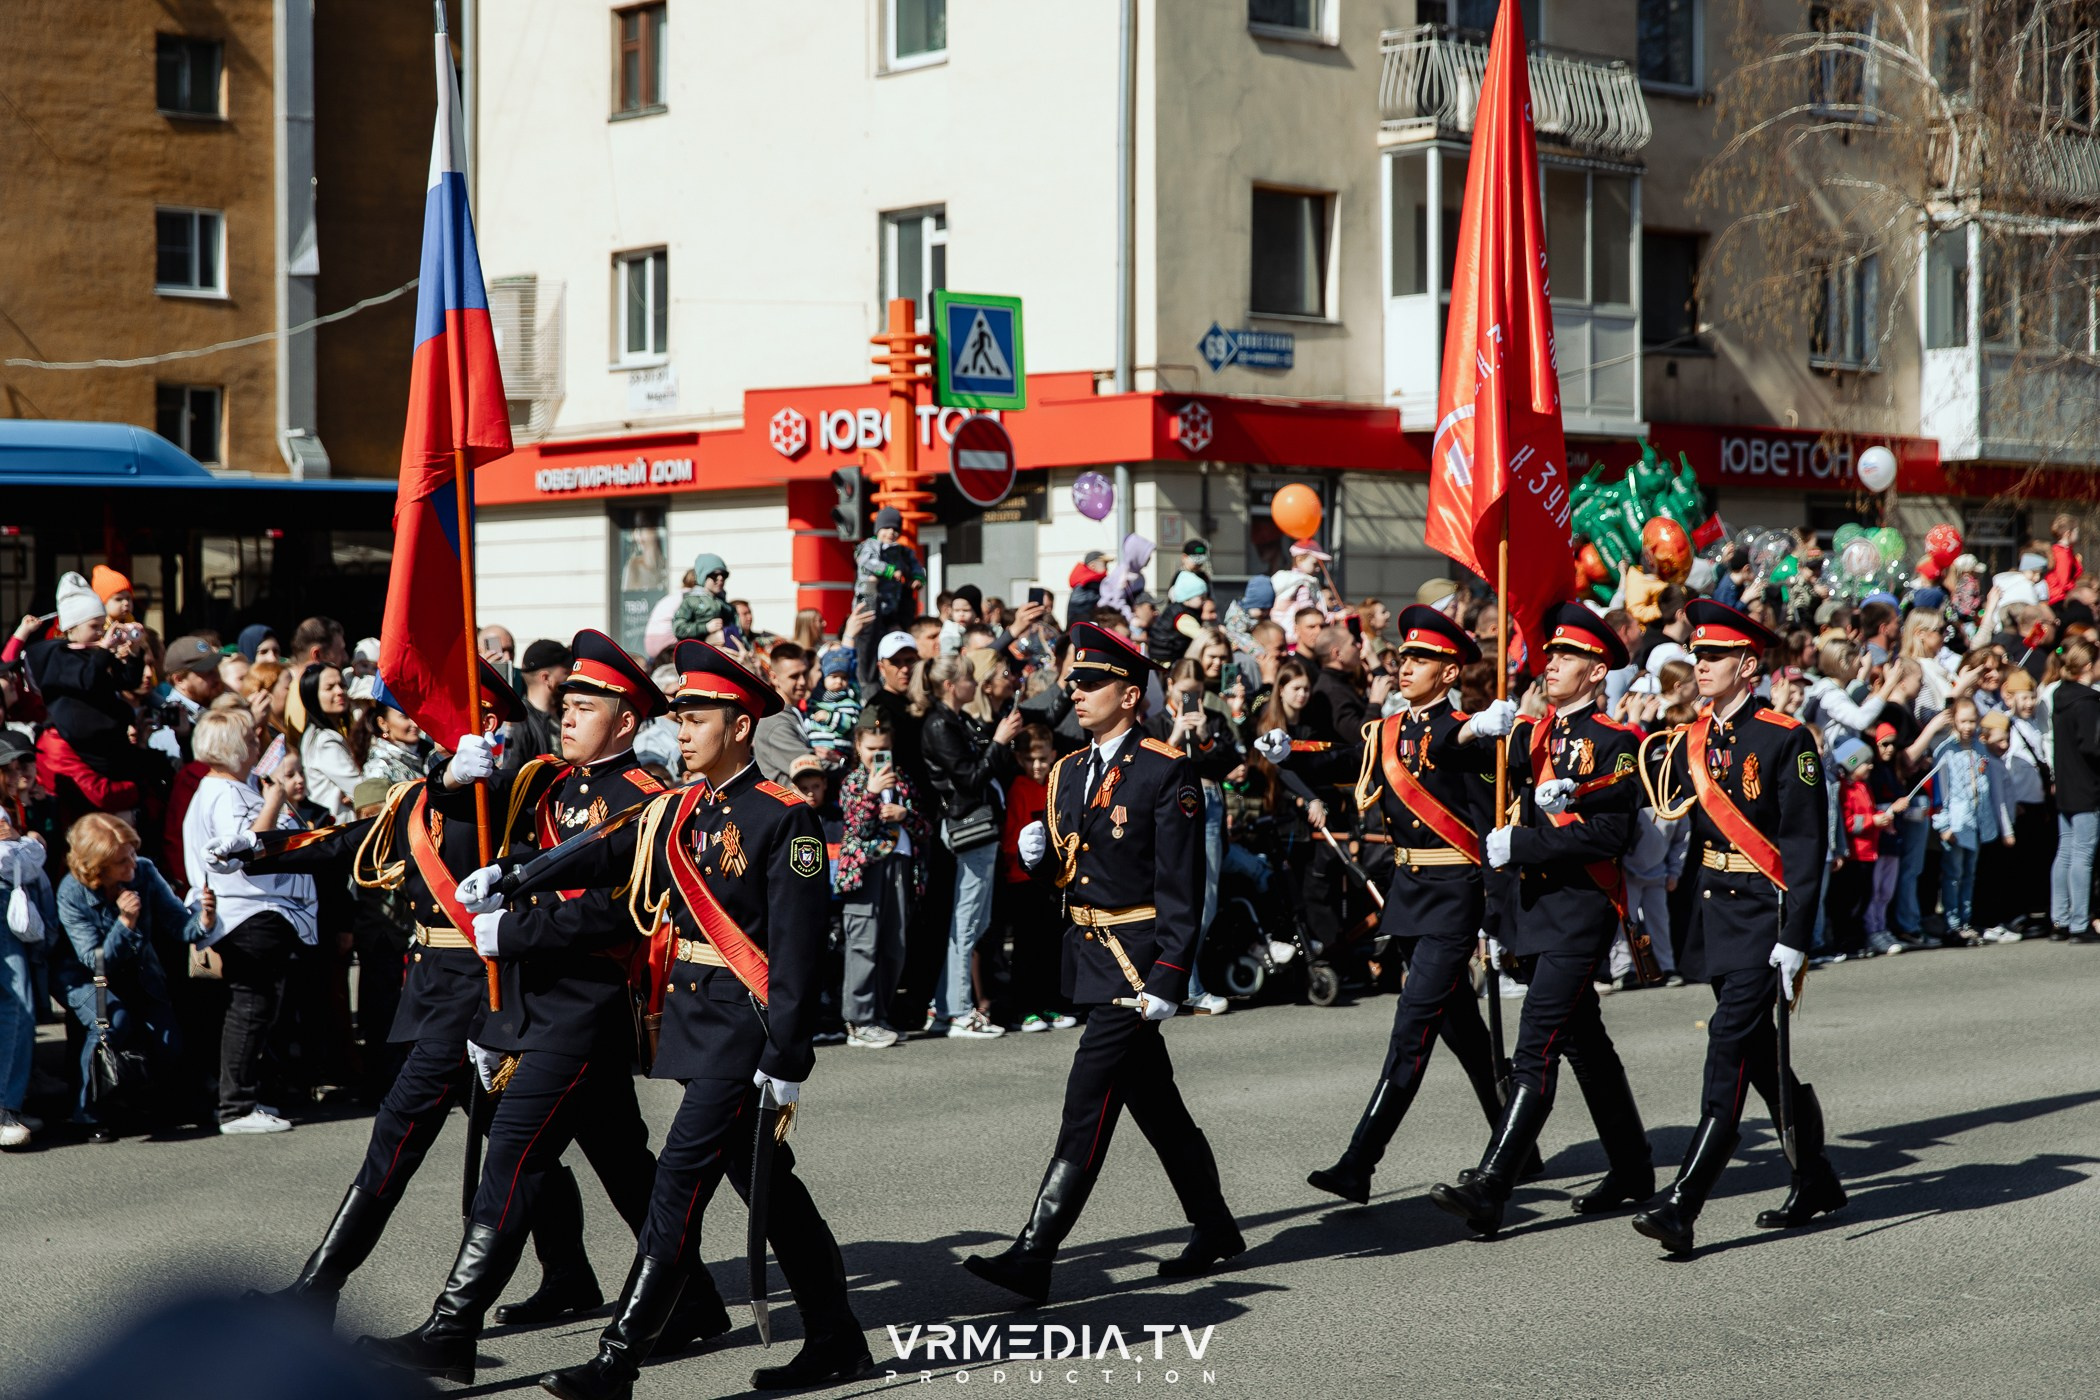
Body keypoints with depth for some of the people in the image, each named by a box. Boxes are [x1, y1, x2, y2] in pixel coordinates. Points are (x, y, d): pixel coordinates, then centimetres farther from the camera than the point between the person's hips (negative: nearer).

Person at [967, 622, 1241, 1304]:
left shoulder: (1167, 772, -11)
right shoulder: (1069, 771, 13)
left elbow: (1181, 885, -15)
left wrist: (1167, 979, -20)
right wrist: (1039, 854, -4)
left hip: (1137, 958, -8)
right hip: (1088, 952, 8)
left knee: (1088, 1101, -11)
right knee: (1154, 1102, 16)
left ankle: (1033, 1257, -14)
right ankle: (1214, 1227, 30)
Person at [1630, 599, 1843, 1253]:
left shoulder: (1787, 739, -11)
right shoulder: (1690, 740, 9)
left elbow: (1806, 845, -13)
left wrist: (1794, 937, -17)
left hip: (1765, 912, -7)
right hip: (1715, 906, 7)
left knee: (1729, 1045, -12)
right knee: (1759, 1052, 15)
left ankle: (1682, 1206, -16)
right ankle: (1816, 1181, 31)